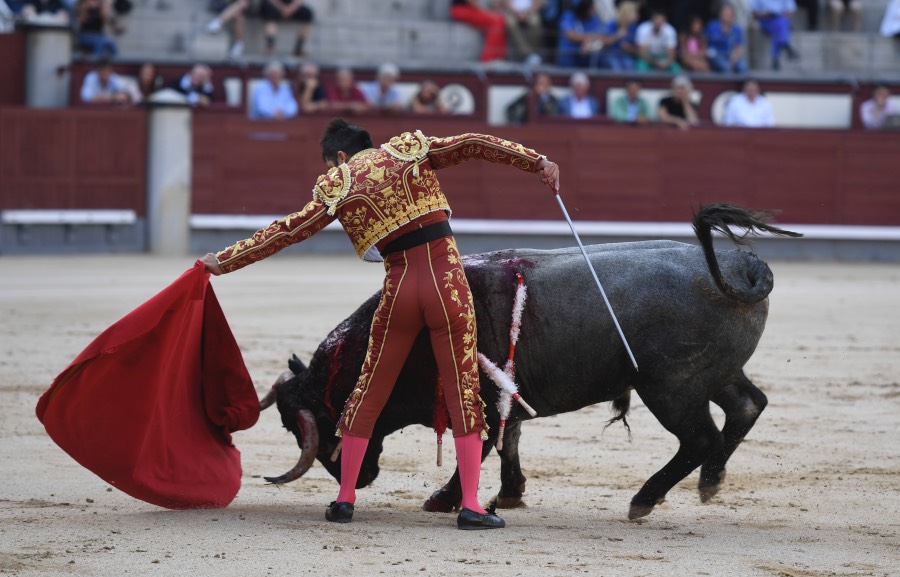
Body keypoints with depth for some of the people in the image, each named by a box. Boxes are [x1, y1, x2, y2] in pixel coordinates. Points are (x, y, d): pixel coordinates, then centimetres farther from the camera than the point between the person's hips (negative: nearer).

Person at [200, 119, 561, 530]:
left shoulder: (336, 186, 7)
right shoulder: (410, 149, 9)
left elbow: (285, 232, 10)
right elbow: (473, 145, 0)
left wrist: (224, 261, 19)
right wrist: (537, 162, -2)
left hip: (399, 288, 0)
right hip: (448, 280, 0)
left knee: (368, 392, 14)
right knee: (464, 392, 2)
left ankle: (344, 499, 18)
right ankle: (470, 506, -2)